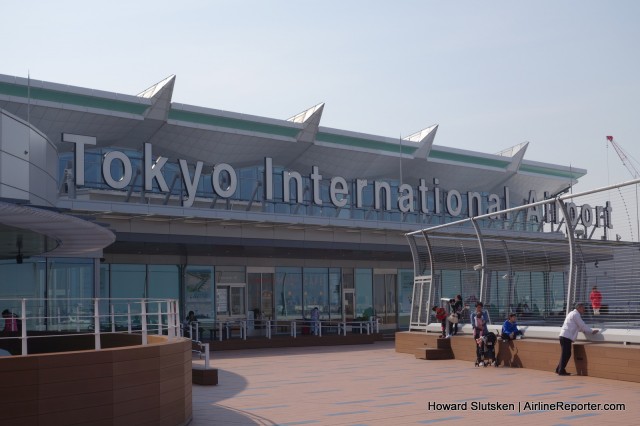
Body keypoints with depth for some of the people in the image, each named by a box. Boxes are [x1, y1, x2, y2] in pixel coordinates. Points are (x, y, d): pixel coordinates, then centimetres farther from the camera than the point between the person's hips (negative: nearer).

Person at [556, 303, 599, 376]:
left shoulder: (572, 313, 23)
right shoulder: (576, 314, -8)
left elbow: (579, 327, 30)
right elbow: (582, 325, -8)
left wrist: (588, 331, 20)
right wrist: (591, 331, 3)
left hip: (565, 336, 10)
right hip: (567, 337, -10)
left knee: (566, 354, 13)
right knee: (565, 354, -7)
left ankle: (559, 370, 16)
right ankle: (561, 371, -5)